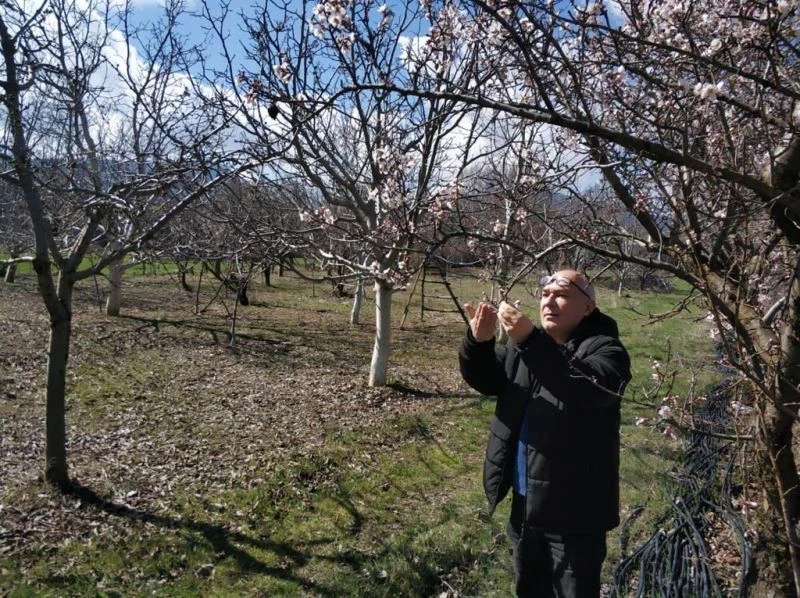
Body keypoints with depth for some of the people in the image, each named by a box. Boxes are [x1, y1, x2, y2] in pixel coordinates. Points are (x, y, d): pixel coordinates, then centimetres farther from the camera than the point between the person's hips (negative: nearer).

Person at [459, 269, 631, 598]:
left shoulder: (604, 349, -13)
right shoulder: (526, 343, 6)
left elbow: (589, 391, -32)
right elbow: (485, 379, 4)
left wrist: (531, 342, -41)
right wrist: (478, 341, -17)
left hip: (573, 511, -6)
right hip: (525, 503, 6)